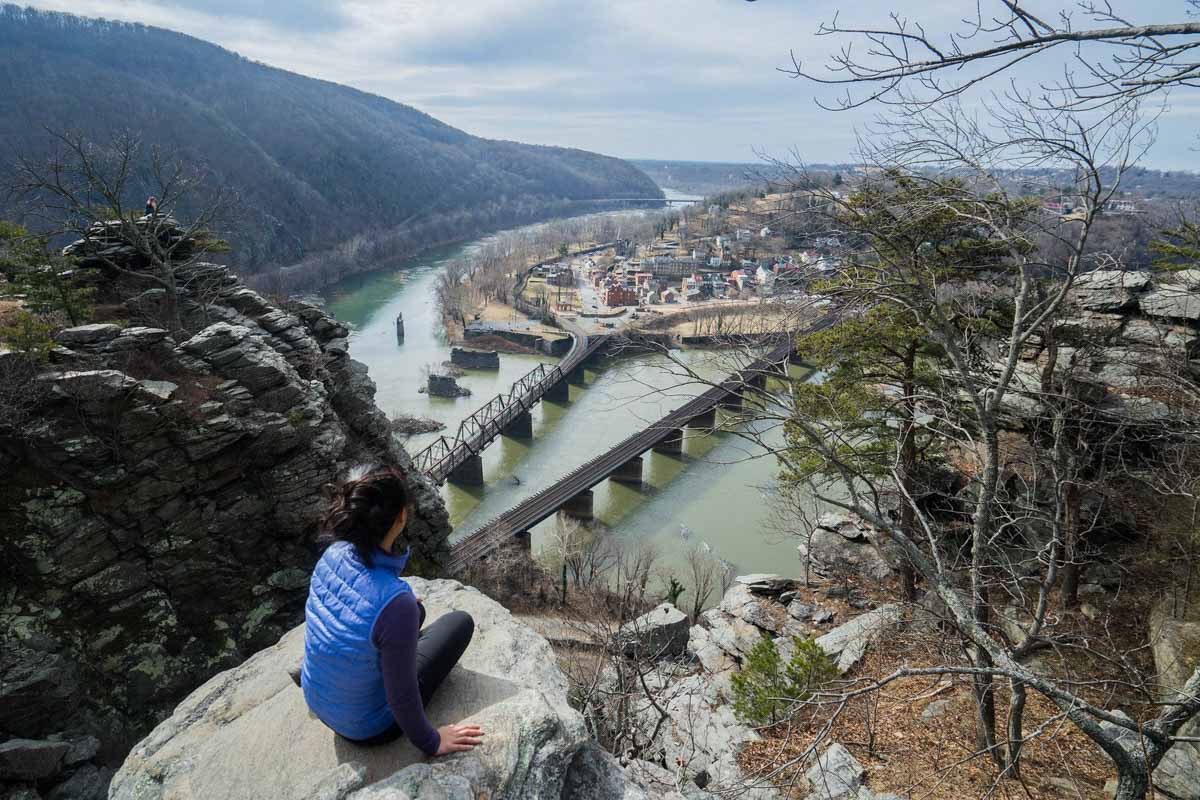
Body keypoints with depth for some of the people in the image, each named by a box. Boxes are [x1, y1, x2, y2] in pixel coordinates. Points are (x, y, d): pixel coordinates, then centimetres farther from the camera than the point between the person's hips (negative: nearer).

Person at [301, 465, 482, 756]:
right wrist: (431, 743, -7)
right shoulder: (396, 603, -38)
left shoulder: (333, 555, -17)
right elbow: (401, 697, -26)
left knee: (416, 610, 23)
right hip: (368, 728, -6)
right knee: (460, 622, 9)